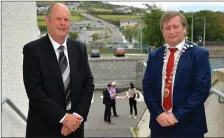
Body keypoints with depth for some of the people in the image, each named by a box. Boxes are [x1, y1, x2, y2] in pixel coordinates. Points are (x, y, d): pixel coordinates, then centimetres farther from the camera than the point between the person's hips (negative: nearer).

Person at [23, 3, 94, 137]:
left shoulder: (79, 48, 3)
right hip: (44, 127, -3)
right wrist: (63, 117, -18)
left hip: (74, 124, 4)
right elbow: (34, 91, -15)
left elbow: (89, 83, 1)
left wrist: (77, 116, -11)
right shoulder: (32, 49, -9)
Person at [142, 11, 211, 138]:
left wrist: (178, 115, -15)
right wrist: (157, 113, -9)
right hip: (159, 123, 3)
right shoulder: (154, 56, 6)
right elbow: (147, 86, 4)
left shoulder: (199, 54, -6)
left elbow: (202, 89, -12)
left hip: (188, 125, -3)